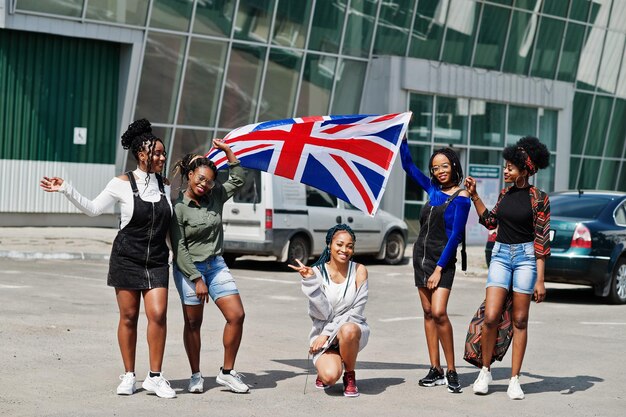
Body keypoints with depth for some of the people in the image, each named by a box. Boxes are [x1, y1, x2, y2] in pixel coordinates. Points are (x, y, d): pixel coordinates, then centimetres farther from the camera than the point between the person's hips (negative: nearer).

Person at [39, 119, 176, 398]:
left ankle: (155, 377, -4)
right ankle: (128, 376, 13)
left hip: (156, 260, 2)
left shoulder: (165, 186, 6)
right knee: (128, 317, 2)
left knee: (158, 313, -11)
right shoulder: (122, 184, -4)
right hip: (127, 258, -2)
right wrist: (65, 190, -4)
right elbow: (93, 208, 4)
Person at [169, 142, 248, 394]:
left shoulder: (215, 197, 4)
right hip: (189, 269, -5)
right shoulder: (178, 208, -11)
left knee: (237, 316, -5)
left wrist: (227, 151, 2)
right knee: (193, 323, 5)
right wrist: (197, 279, -15)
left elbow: (238, 180, 13)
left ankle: (227, 372, 5)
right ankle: (196, 376, 17)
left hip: (216, 265, 5)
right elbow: (179, 249, -12)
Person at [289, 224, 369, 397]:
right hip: (323, 333, 0)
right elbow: (323, 313, -14)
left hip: (352, 327, 0)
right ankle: (323, 368, 14)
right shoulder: (318, 272, -7)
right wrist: (311, 281, -25)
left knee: (348, 331, -38)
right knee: (330, 376, -27)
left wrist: (328, 333, -15)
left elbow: (356, 312, -8)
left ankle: (350, 376, -9)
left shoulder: (359, 271, -5)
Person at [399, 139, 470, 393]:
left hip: (443, 258, -7)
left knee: (439, 313, -17)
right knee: (428, 313, 5)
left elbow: (455, 236, -12)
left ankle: (451, 372, -11)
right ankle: (435, 370, 7)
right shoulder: (433, 189, 9)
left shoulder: (460, 198, -9)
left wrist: (439, 269, -15)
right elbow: (408, 165, 20)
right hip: (421, 254, 7)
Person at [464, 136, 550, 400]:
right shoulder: (505, 194, 9)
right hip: (501, 254, 4)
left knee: (519, 320, 1)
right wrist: (474, 195, 15)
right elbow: (490, 221, 24)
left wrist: (540, 280, -11)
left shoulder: (538, 198, -7)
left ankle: (514, 379, 7)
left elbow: (542, 240, -8)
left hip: (525, 257, -4)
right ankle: (485, 371, 9)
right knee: (490, 317, -7)